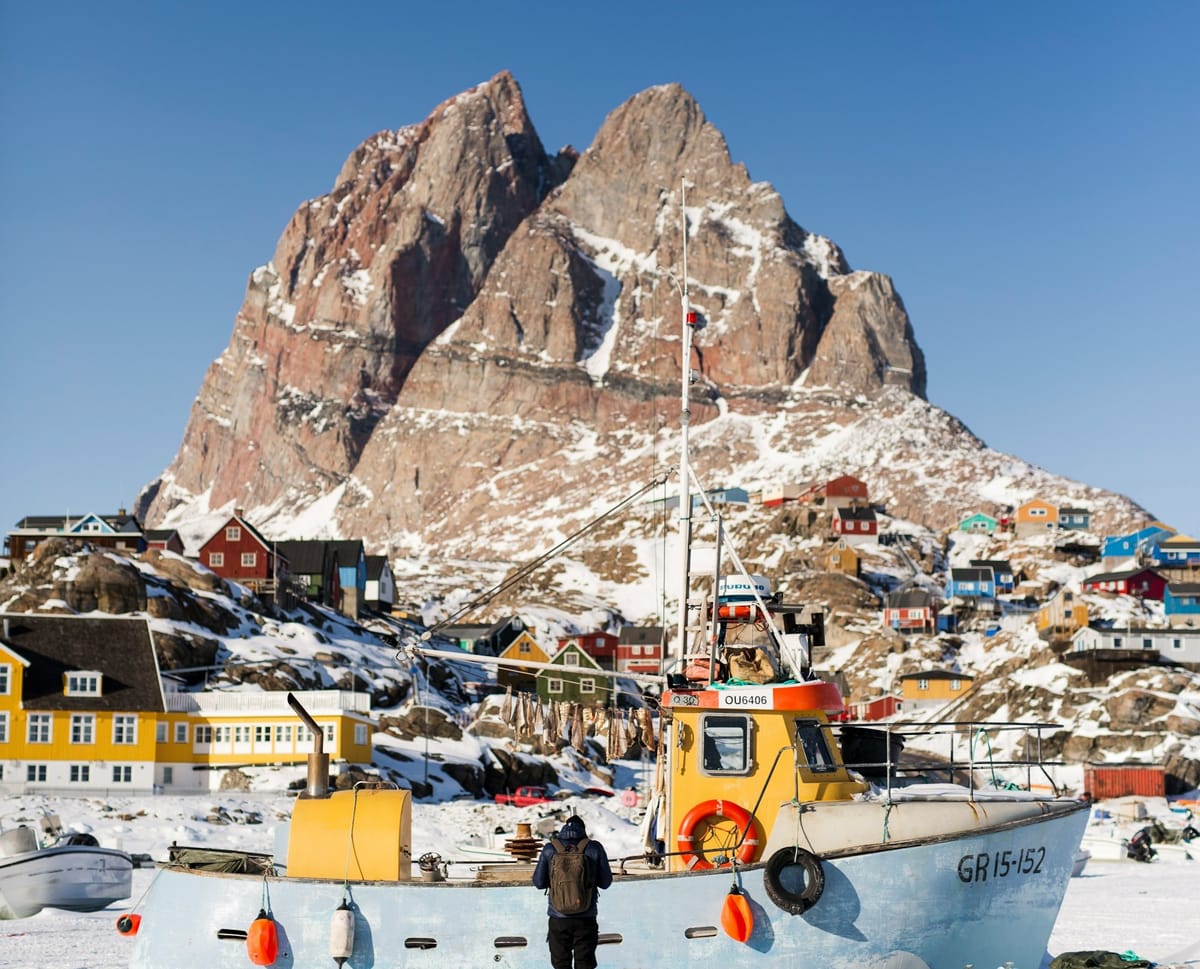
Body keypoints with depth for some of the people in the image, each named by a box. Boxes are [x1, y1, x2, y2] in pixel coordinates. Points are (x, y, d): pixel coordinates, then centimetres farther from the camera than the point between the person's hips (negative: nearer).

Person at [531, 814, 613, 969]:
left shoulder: (550, 849, -3)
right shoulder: (594, 848, -4)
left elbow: (538, 882, 0)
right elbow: (605, 882, 1)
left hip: (559, 918, 0)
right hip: (586, 918, 0)